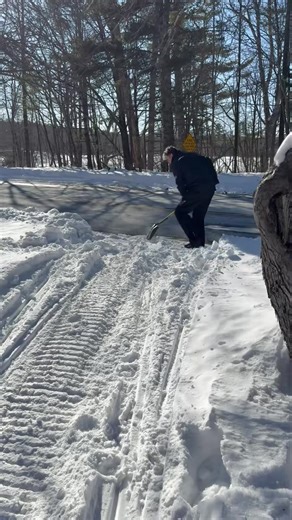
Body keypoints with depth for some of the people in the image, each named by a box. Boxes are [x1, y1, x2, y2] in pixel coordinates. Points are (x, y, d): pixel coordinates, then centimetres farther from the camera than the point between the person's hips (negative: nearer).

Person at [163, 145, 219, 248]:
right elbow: (208, 162, 18)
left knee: (180, 212, 5)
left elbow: (180, 184, -3)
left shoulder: (176, 163, 2)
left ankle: (195, 241, -1)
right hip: (210, 188, 8)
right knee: (198, 215, 19)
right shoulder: (192, 156, 22)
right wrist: (213, 180, 18)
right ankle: (200, 242, 19)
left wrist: (186, 197, 7)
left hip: (197, 190, -8)